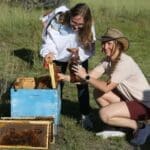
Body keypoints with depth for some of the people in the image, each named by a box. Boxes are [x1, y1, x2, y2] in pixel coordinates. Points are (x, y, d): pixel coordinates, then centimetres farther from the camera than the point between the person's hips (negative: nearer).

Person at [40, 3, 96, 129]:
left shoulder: (88, 28, -29)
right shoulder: (58, 21, -35)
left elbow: (89, 48, -21)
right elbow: (49, 40, -31)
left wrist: (79, 52, -41)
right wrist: (49, 53, -52)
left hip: (80, 56, 1)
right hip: (60, 55, -1)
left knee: (82, 84, -1)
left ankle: (85, 116, 11)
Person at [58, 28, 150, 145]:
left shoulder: (124, 62, -25)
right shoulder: (107, 60, 1)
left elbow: (106, 87, -26)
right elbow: (91, 77, -6)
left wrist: (85, 76, -20)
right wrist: (66, 77, -15)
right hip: (130, 99, 9)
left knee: (104, 114, -20)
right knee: (98, 93, 1)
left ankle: (140, 127, -4)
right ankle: (121, 125, 7)